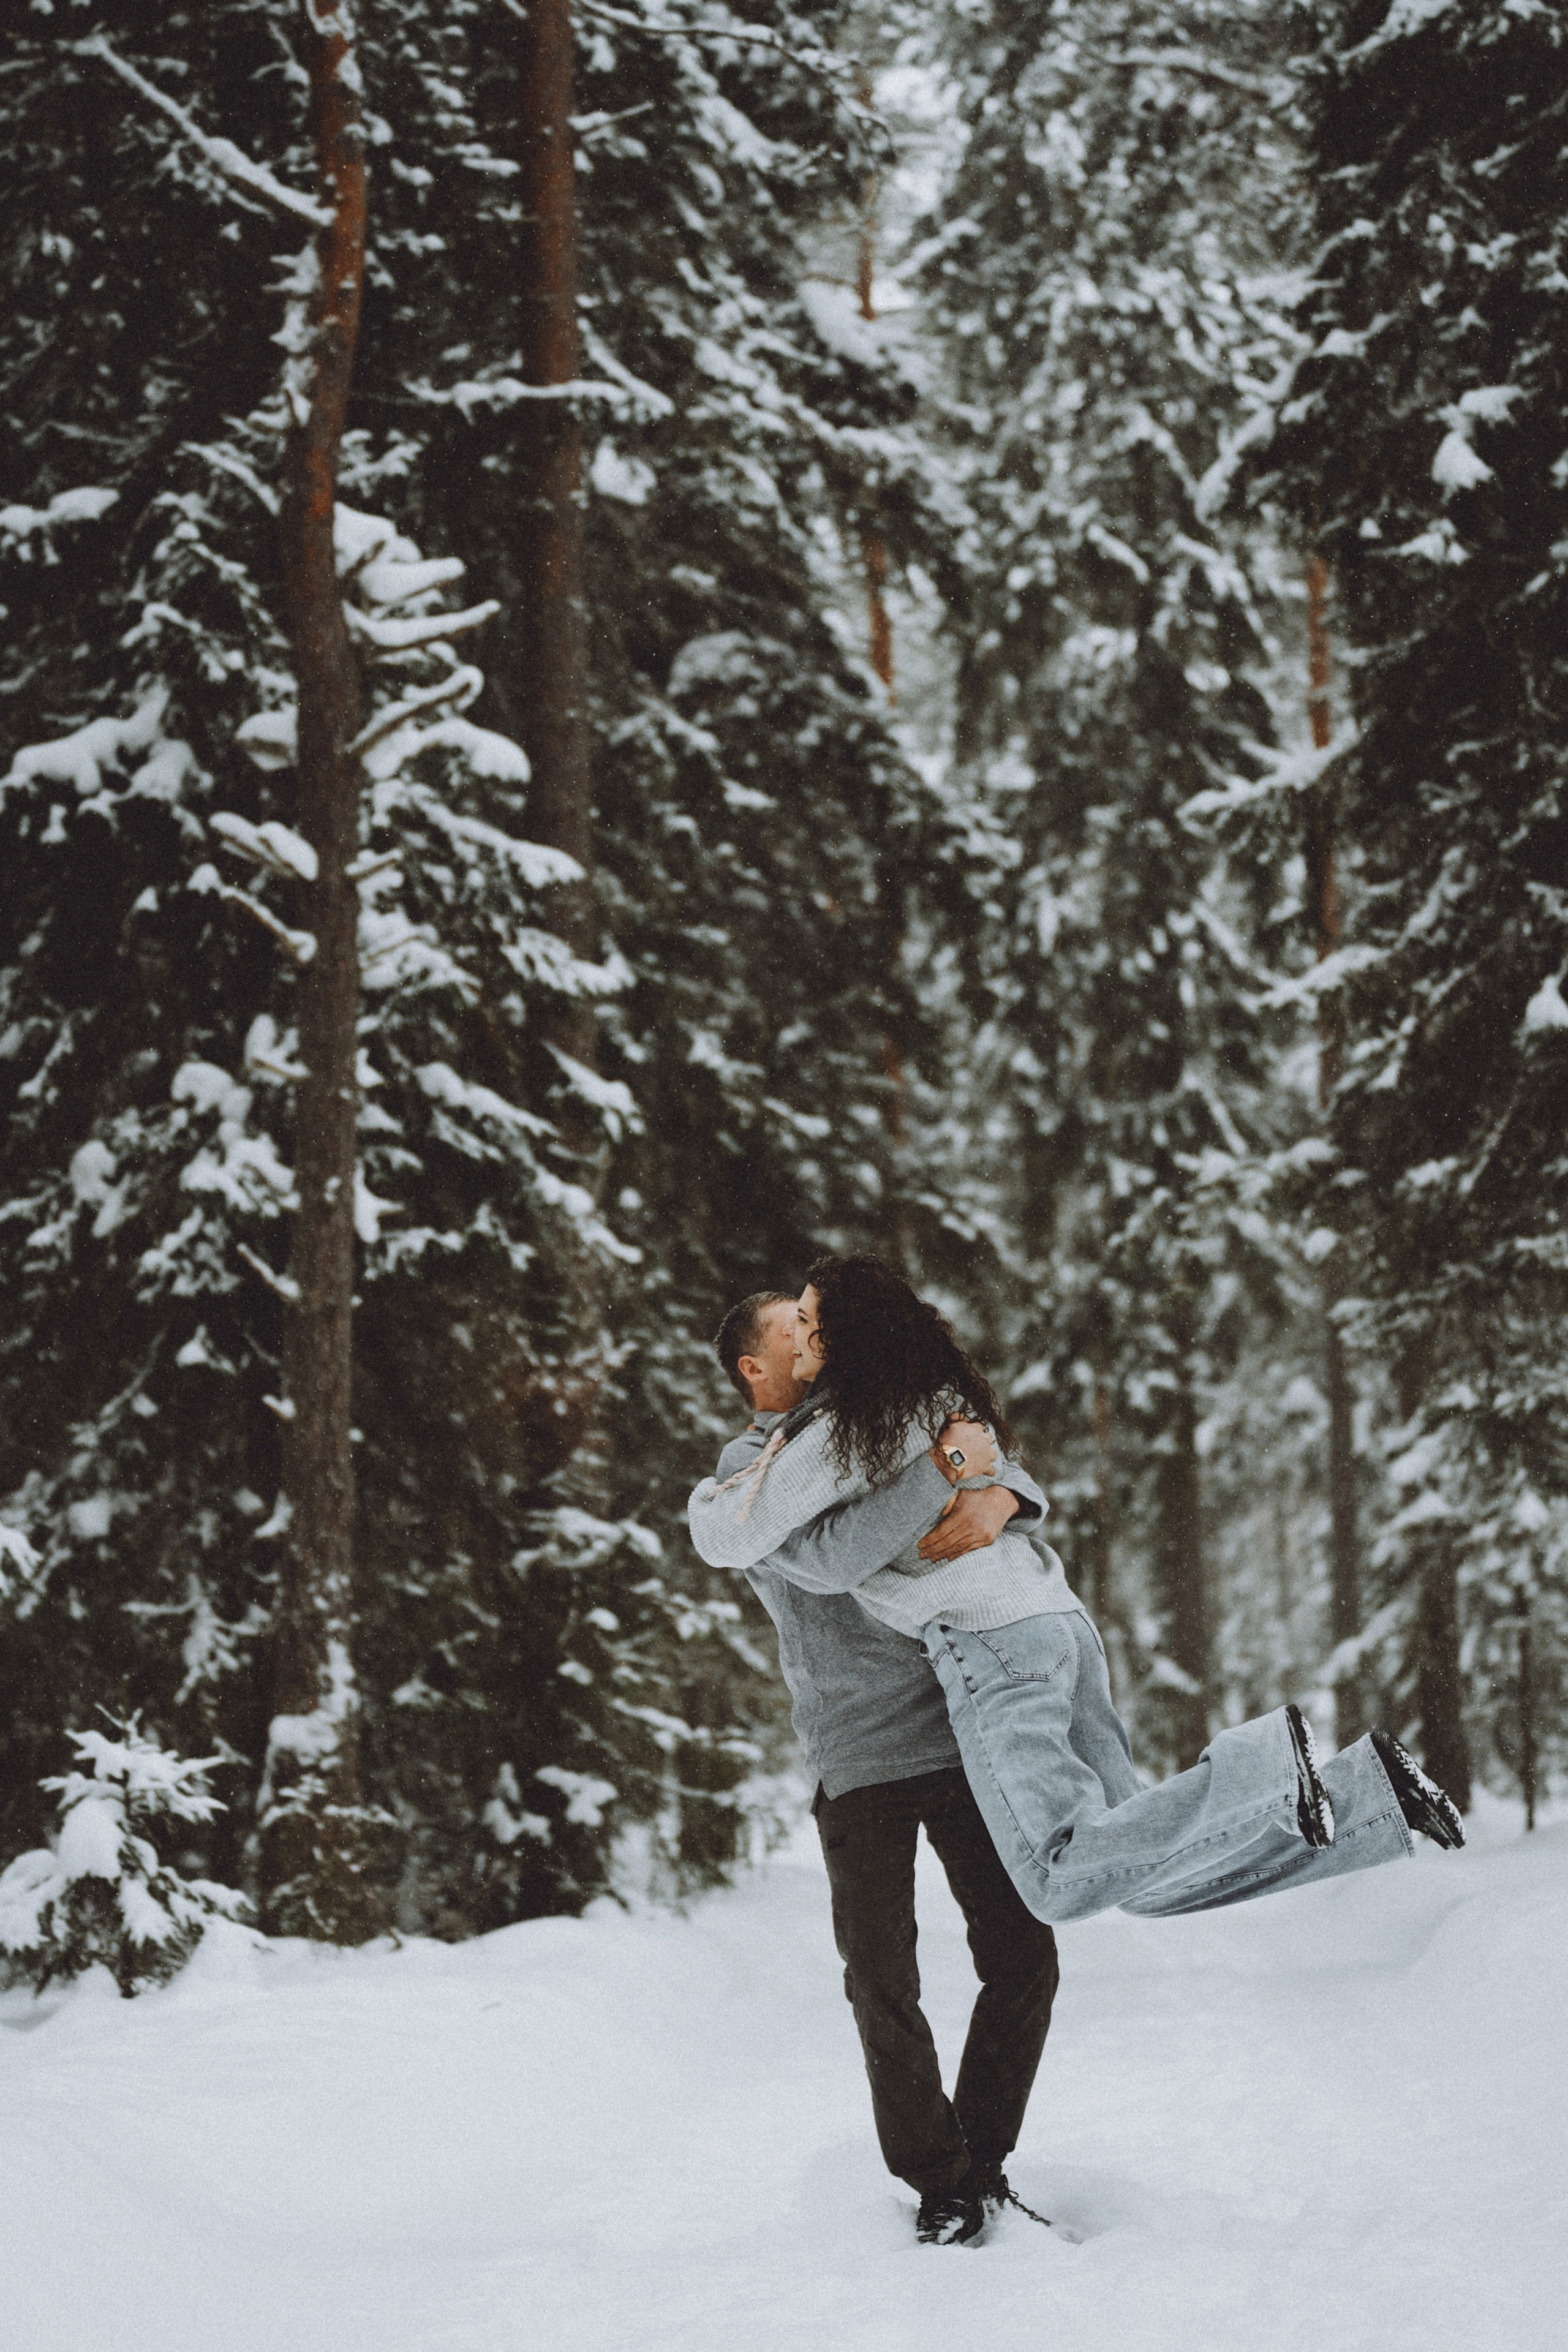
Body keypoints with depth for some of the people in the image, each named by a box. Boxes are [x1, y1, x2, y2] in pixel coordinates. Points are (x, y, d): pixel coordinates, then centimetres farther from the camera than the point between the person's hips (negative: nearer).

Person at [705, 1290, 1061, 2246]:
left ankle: (986, 2163, 18)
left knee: (1023, 1954, 2)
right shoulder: (751, 1471, -3)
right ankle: (940, 2186, 11)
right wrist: (944, 1476, -27)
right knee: (884, 1986, -4)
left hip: (960, 1734, 5)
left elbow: (1020, 1483, 9)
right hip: (859, 1763, -5)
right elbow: (831, 1559, -23)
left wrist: (996, 1500, -15)